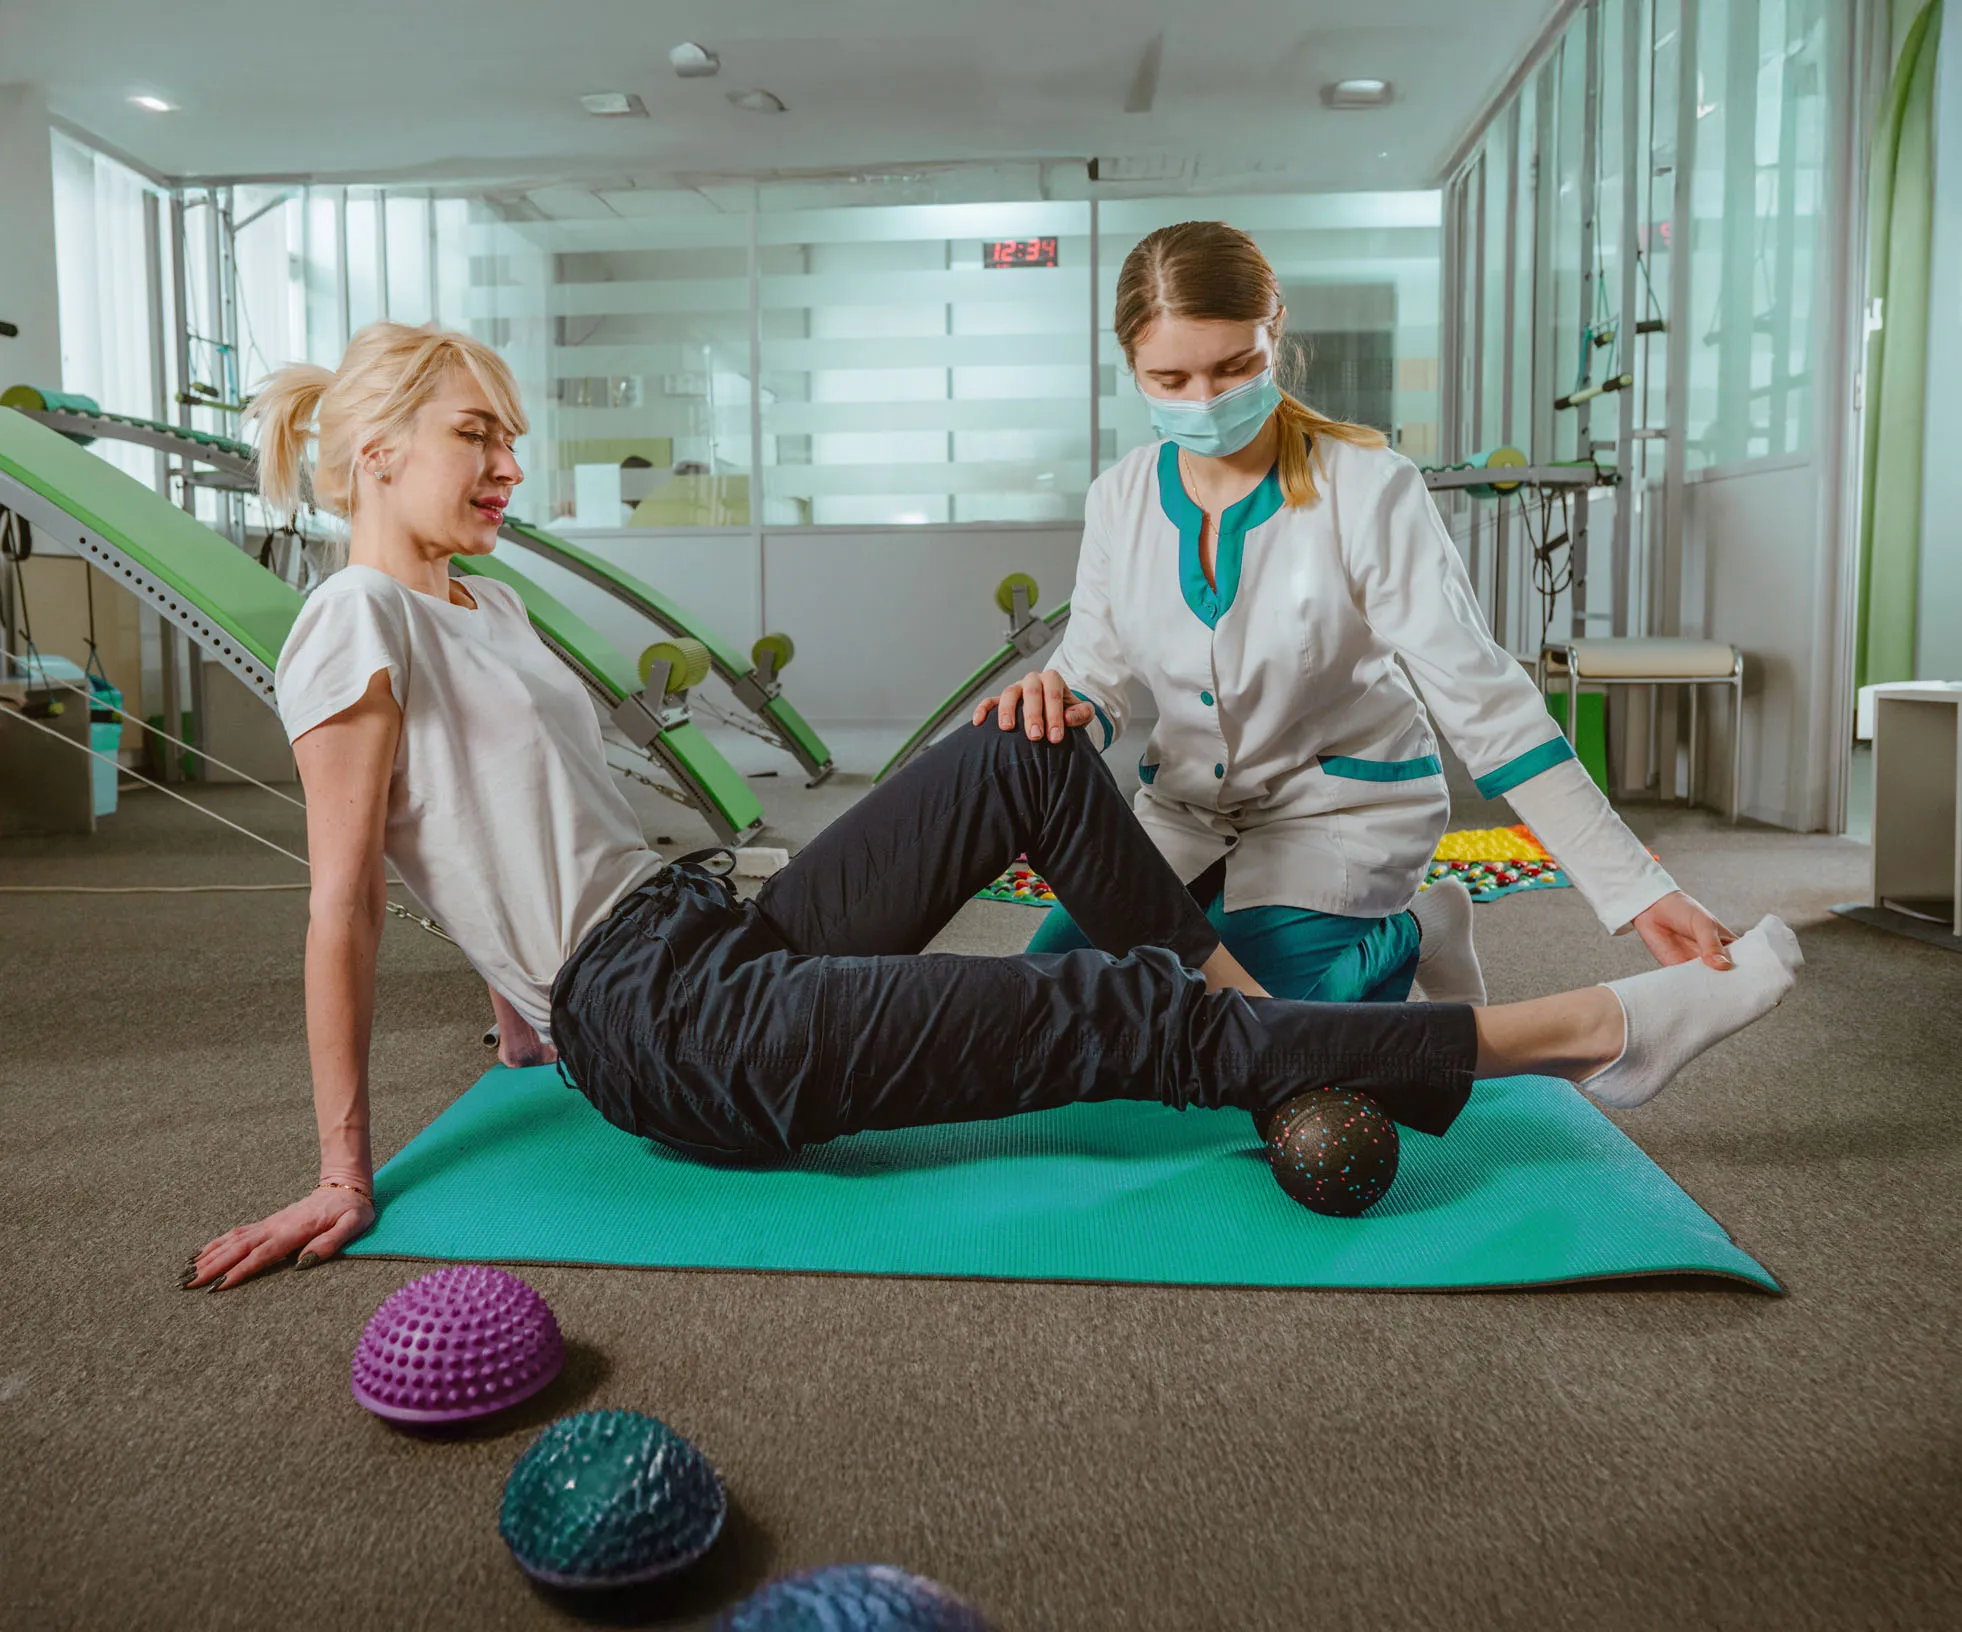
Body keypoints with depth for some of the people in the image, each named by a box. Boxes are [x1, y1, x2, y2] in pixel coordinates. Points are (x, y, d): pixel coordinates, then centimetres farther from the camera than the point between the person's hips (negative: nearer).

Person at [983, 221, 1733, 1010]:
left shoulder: (1369, 488, -19)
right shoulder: (1120, 499, -5)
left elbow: (1482, 698, -21)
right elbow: (1095, 682, -2)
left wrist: (1637, 889, -26)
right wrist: (1056, 707, -29)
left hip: (1344, 810, -5)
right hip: (1184, 810, 5)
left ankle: (1407, 936, 8)